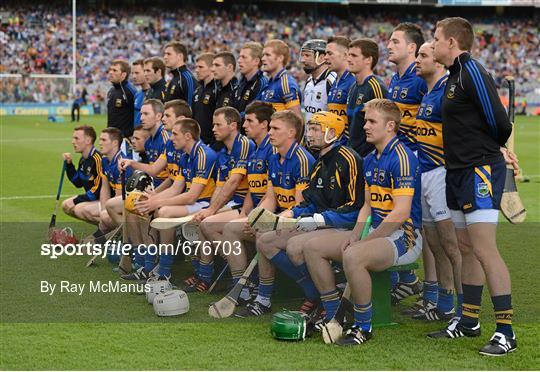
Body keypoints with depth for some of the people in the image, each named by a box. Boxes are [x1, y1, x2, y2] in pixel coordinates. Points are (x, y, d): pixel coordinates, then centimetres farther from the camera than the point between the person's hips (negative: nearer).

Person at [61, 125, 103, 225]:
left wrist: (76, 200, -14)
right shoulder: (83, 159, 8)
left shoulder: (98, 159, -22)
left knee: (80, 209, -27)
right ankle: (99, 221, 5)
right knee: (66, 205, 9)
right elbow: (78, 183, 17)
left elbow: (98, 190, -23)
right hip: (93, 198, 10)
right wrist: (69, 164, 5)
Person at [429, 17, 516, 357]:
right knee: (467, 249, 15)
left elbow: (499, 122, -17)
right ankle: (469, 322, 24)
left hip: (481, 170, -10)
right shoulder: (455, 75, 15)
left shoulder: (472, 72, -15)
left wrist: (494, 151, 0)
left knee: (484, 249, -12)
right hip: (459, 172, 10)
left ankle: (506, 332, -10)